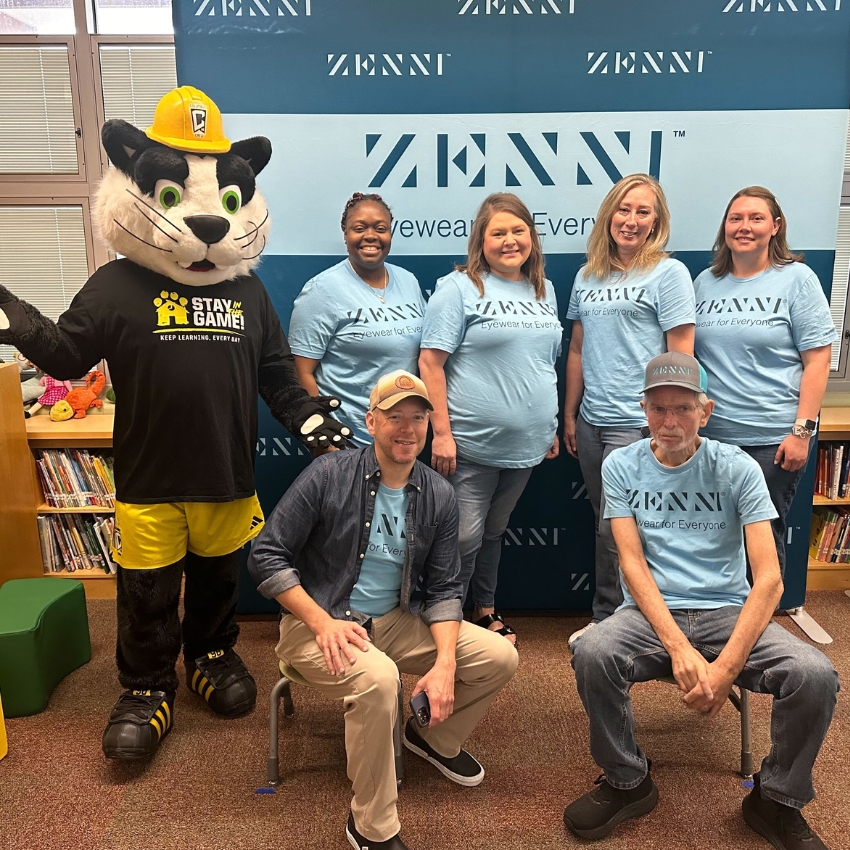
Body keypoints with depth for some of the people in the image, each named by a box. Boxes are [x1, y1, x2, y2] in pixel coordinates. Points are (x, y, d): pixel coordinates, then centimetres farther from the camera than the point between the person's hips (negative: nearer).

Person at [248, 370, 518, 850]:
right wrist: (323, 623, -21)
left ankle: (437, 739, 23)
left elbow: (443, 589, 1)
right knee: (377, 678, -36)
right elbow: (267, 557, -12)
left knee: (499, 657, -6)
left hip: (395, 621, 5)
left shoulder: (439, 497, -2)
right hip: (318, 625, -5)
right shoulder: (328, 476, -15)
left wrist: (445, 663, -15)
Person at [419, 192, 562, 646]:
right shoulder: (459, 288, -8)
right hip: (472, 443, -5)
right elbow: (430, 362, -13)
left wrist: (552, 426, 16)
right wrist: (442, 433, -18)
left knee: (494, 530, 19)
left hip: (525, 443, 6)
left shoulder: (544, 291, 12)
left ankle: (485, 611, 35)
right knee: (465, 537, 1)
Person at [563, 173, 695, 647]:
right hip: (591, 420, 6)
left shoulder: (668, 273, -4)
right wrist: (570, 414, 14)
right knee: (605, 524, 14)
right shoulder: (589, 276, 12)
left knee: (615, 530, -1)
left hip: (639, 422, -6)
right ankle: (608, 620, 27)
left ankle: (609, 620, 17)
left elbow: (681, 356, -8)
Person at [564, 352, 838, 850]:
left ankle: (778, 800, 4)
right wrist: (679, 648, -21)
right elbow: (633, 563, -6)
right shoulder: (622, 467, 1)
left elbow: (769, 578, -9)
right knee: (592, 654, -31)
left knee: (816, 676, -26)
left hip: (728, 611, 1)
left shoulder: (737, 468, -2)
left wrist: (727, 667, -21)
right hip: (652, 612, 0)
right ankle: (628, 782, -2)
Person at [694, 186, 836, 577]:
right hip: (710, 435, 3)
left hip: (773, 440, -3)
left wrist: (802, 430, -12)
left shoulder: (796, 279, -2)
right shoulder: (705, 282, 9)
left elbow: (817, 359, -5)